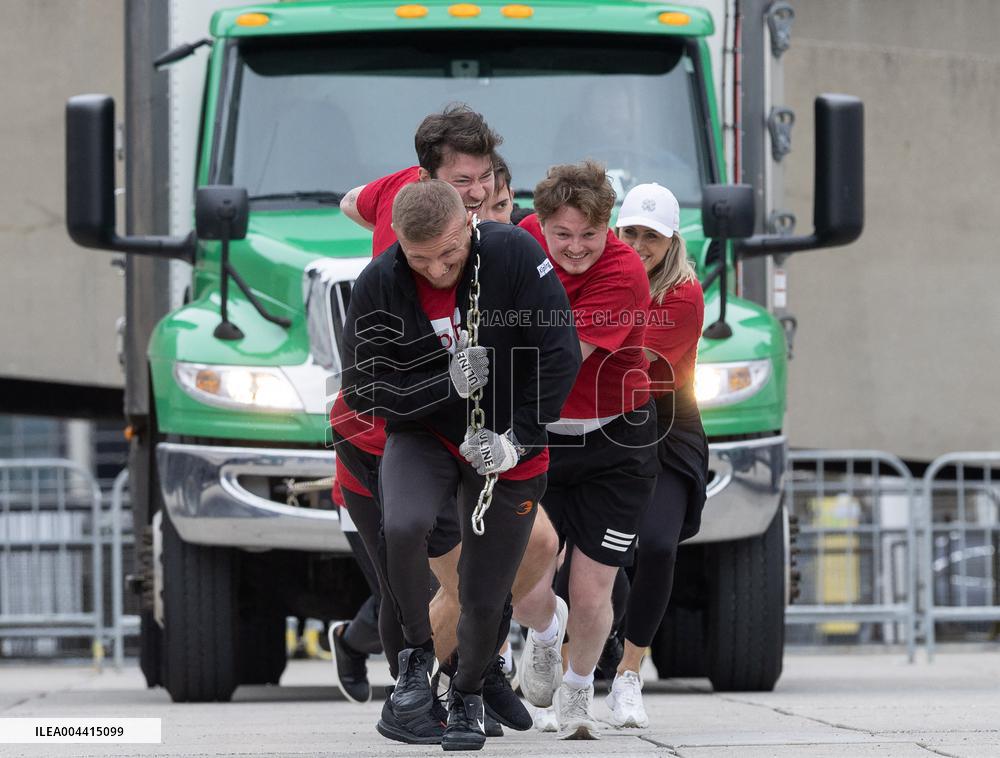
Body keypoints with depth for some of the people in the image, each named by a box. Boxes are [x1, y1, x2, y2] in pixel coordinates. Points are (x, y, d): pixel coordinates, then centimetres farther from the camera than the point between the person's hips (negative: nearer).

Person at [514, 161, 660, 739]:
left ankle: (578, 688, 30)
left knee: (591, 597, -2)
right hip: (538, 437, 3)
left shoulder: (623, 274, -22)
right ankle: (544, 629, 31)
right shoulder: (529, 237, -5)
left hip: (614, 447, -3)